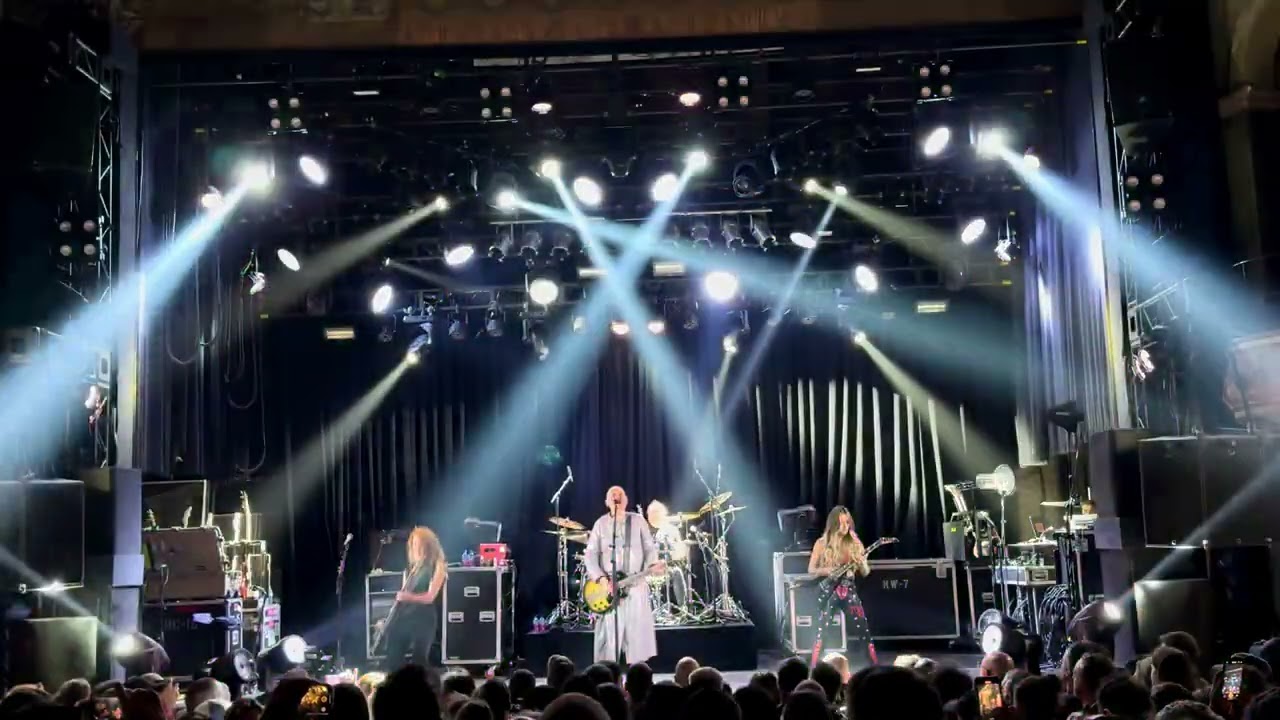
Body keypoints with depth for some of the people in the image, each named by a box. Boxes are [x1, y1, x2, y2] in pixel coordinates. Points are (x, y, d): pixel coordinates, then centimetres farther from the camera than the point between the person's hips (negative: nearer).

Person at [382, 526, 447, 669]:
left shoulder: (436, 566, -1)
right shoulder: (412, 568, 17)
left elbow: (430, 597, -11)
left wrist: (410, 597, -27)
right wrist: (390, 620, 10)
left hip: (423, 619, -6)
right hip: (403, 618, 6)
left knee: (419, 663, -9)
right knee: (393, 662, 2)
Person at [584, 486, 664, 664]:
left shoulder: (638, 521, 7)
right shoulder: (600, 524, 5)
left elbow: (649, 548, 6)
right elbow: (591, 554, 1)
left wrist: (652, 566, -14)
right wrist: (600, 578, -12)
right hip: (608, 586, -1)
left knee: (637, 631, -1)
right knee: (609, 635, -3)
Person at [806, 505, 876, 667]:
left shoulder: (854, 544, 6)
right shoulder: (822, 543, 0)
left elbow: (865, 573, 5)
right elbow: (811, 570, 1)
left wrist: (862, 560, -16)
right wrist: (827, 571, -17)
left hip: (849, 591, 3)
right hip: (830, 591, -2)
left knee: (863, 630, -2)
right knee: (822, 631, -9)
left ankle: (874, 667, 5)